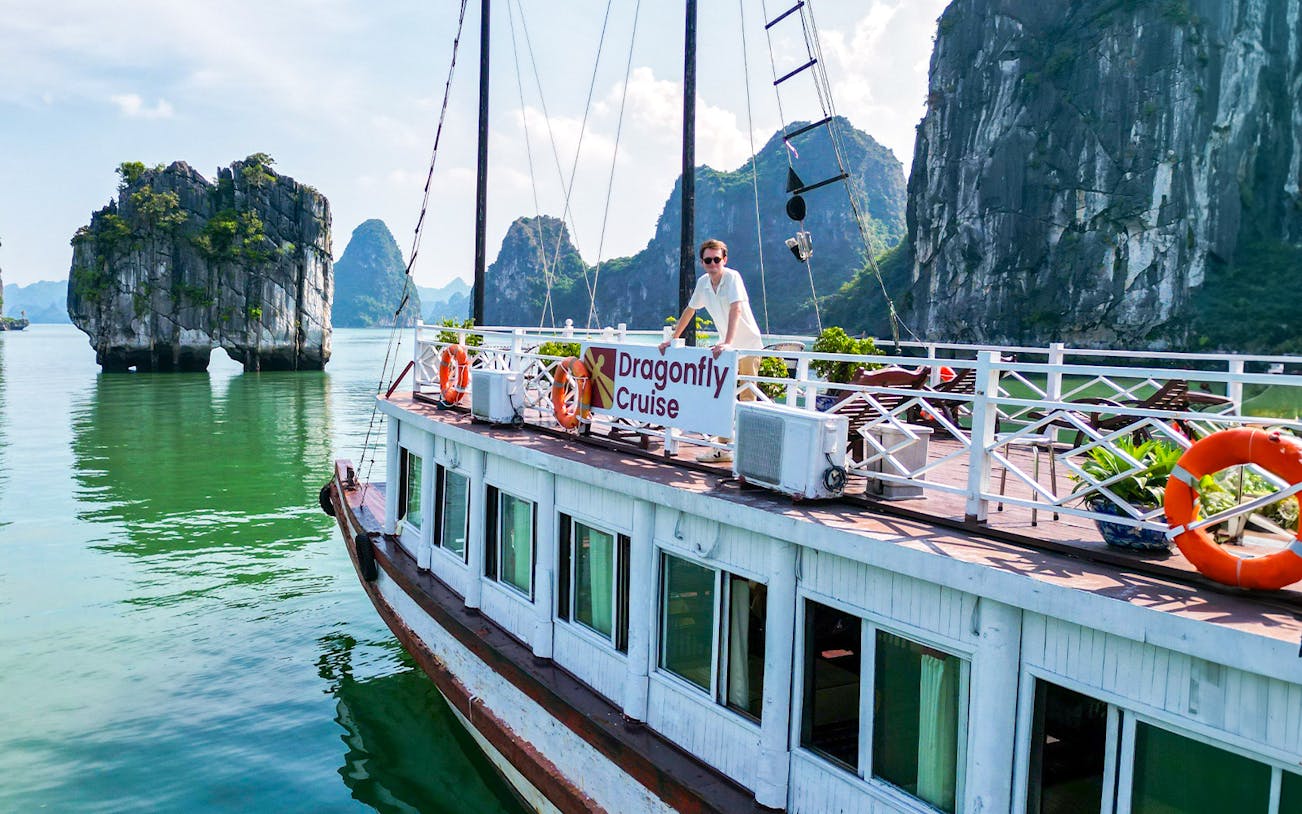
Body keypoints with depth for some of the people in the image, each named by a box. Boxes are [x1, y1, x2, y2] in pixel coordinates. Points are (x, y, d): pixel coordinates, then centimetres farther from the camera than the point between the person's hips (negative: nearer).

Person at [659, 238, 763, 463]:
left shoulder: (732, 277, -18)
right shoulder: (703, 282, 2)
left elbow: (736, 309, -31)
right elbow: (690, 310, 14)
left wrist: (727, 343, -43)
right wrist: (673, 339, 13)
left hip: (748, 345, -6)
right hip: (726, 347, 7)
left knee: (747, 398, -6)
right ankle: (723, 448, 11)